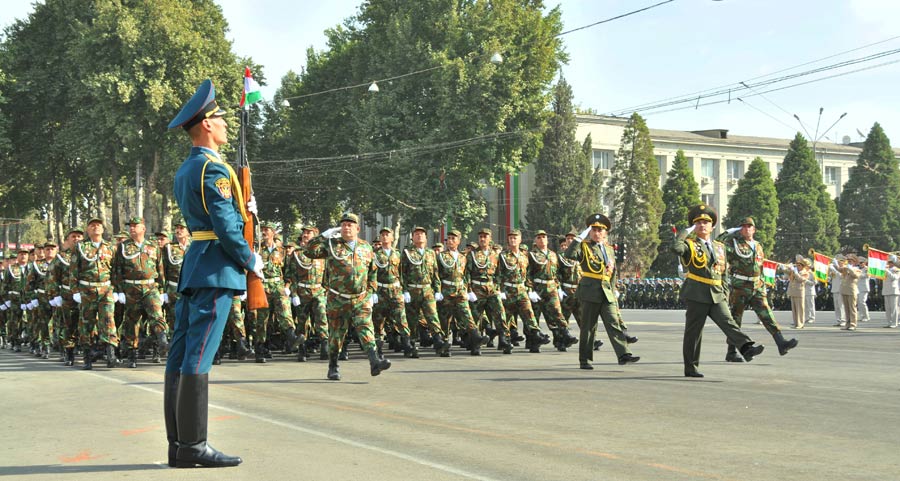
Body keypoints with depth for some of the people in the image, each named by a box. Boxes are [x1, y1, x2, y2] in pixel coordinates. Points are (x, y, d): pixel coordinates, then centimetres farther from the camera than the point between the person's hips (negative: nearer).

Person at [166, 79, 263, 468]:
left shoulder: (185, 170, 18)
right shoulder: (213, 168, -12)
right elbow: (226, 228, -16)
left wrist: (242, 210, 12)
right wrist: (251, 261, -5)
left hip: (192, 266, 10)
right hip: (217, 268, -10)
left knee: (180, 356, 7)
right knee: (198, 358, -9)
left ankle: (178, 445, 12)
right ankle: (193, 446, -6)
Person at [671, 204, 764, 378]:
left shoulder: (719, 247, 18)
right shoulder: (690, 244, -1)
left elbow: (724, 271, 24)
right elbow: (676, 248, -25)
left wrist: (725, 293, 17)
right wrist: (683, 233, -9)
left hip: (717, 295, 4)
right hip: (696, 296, -4)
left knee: (728, 322, -14)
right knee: (693, 332, 0)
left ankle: (746, 347, -30)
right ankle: (690, 368, 6)